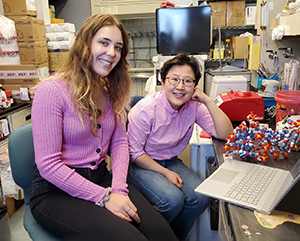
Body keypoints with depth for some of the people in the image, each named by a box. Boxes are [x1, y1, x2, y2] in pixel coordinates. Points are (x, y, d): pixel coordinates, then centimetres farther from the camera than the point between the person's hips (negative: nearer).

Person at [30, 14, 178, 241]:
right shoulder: (52, 90, -16)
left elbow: (120, 142, 6)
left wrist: (119, 188, -10)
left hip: (101, 177, 6)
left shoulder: (110, 90, 7)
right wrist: (104, 197, -19)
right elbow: (48, 165, -17)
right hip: (56, 190, -5)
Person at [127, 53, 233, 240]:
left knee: (200, 198, -15)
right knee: (173, 200, -27)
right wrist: (165, 173, -16)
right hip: (142, 164, -5)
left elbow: (225, 133, -13)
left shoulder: (194, 106, -8)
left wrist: (208, 101, -21)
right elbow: (134, 153, -15)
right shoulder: (145, 110, -22)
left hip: (171, 161, 5)